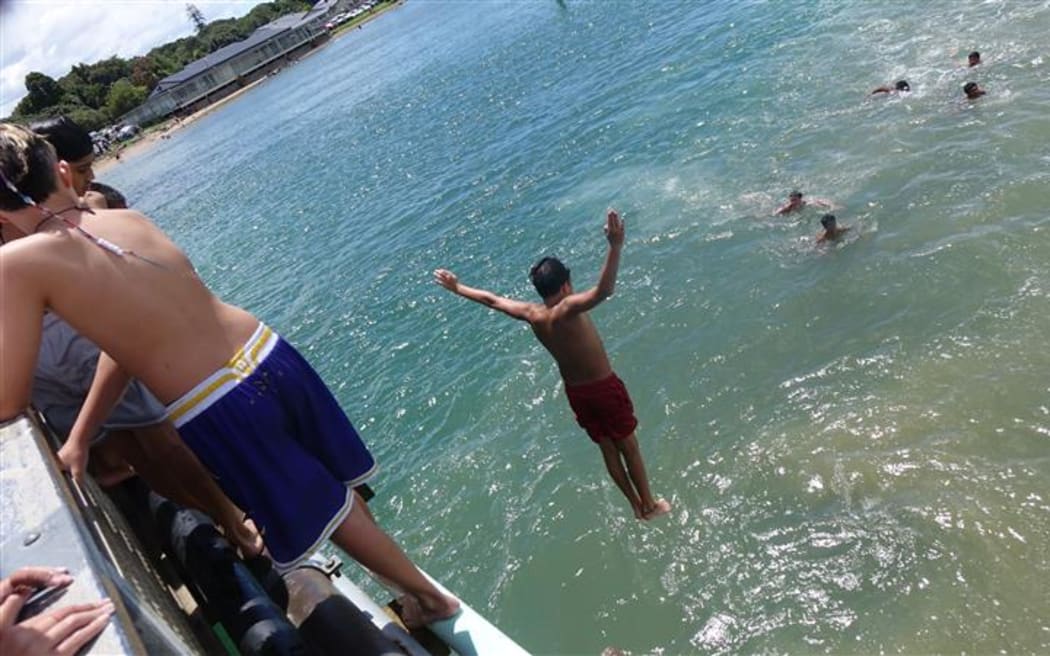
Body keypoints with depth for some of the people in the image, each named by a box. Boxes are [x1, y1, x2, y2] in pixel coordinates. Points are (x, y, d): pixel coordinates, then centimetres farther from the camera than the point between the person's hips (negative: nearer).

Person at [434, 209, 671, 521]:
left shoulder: (532, 314, -10)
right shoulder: (566, 311, -28)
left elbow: (492, 299, 5)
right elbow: (603, 291, -47)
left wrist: (458, 288, 19)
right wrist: (616, 246, -56)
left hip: (575, 391, 6)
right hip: (605, 388, -6)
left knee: (608, 450, 21)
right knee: (629, 447, 15)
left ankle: (636, 506, 37)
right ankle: (649, 504, 33)